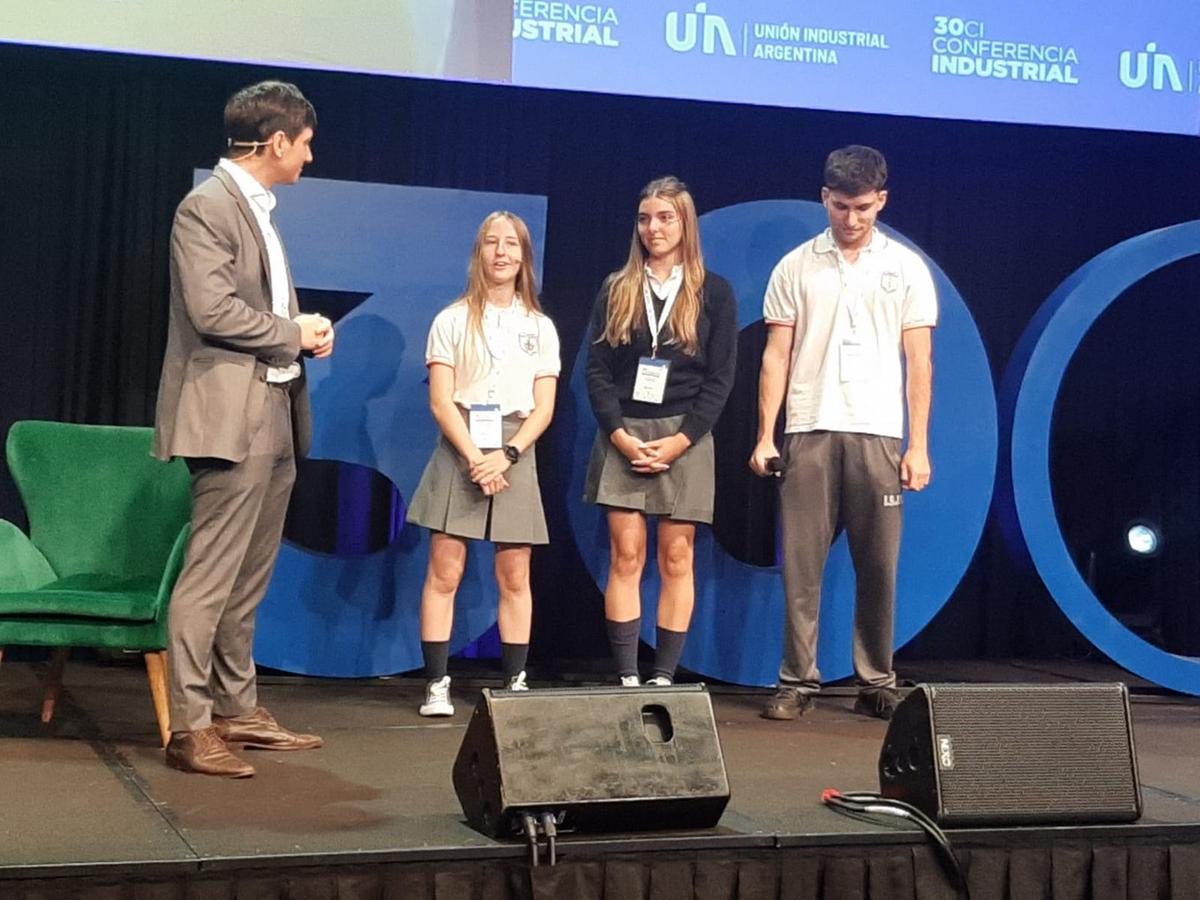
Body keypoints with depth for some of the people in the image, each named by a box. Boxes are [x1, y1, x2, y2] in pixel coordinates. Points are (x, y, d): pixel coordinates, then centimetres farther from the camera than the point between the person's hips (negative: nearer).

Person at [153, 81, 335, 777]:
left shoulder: (259, 207, 19)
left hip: (275, 416, 10)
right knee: (212, 576, -7)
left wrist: (304, 330, 5)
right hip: (232, 416, -10)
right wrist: (296, 333, -9)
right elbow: (213, 311, -19)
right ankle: (190, 727, -2)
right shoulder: (208, 206, -10)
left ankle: (237, 709, 22)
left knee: (249, 579, 14)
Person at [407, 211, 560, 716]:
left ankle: (515, 682, 9)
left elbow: (544, 409, 5)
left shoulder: (540, 328, 11)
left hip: (515, 452, 2)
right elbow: (441, 401, -3)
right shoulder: (453, 321, 5)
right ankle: (437, 684, -3)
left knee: (514, 576, 2)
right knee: (445, 571, -6)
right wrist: (474, 457, -15)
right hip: (461, 450, -2)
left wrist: (506, 455, -11)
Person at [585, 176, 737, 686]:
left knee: (676, 558, -1)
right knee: (626, 555, -3)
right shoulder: (617, 290, 10)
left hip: (684, 438, -1)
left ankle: (664, 677, 3)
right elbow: (596, 370, 5)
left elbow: (720, 377, 1)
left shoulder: (714, 293, 5)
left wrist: (680, 440, -10)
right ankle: (627, 677, -1)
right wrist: (619, 435, -9)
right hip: (622, 437, 1)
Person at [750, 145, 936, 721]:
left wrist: (918, 446, -1)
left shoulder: (906, 268, 7)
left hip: (878, 435, 0)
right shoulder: (796, 267, 8)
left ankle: (877, 684, 11)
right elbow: (777, 356, 7)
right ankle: (798, 681, 7)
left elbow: (919, 362, 5)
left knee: (878, 566, 2)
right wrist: (765, 435, 0)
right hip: (809, 433, 0)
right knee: (801, 564, 0)